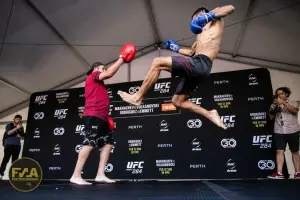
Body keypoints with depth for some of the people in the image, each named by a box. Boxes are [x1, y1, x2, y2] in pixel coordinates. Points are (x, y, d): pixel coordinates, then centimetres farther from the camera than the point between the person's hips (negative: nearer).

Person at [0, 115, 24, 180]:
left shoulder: (21, 128, 15)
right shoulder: (9, 125, 5)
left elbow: (23, 137, 18)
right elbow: (8, 133, -13)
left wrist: (20, 136, -3)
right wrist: (16, 128, -17)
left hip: (17, 145, 3)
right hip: (9, 145, -3)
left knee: (14, 160, 1)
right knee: (6, 159, -11)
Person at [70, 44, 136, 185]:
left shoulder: (98, 84, 29)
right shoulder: (92, 76, 6)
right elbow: (109, 73, -10)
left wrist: (106, 117, 17)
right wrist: (121, 59, -2)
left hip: (100, 117, 10)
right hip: (93, 116, -10)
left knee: (108, 143, 3)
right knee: (89, 143, -14)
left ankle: (100, 175, 2)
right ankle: (76, 176, -9)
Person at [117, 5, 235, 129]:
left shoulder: (215, 18, 14)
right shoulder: (201, 36, 35)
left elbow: (230, 8, -5)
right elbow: (191, 53, 42)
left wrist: (208, 16, -14)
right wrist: (175, 48, 41)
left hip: (200, 64, -10)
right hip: (198, 67, 10)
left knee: (158, 63, -16)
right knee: (177, 101, 12)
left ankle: (137, 97, -13)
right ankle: (210, 114, 8)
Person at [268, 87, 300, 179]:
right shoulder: (275, 105, 13)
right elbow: (271, 117, 10)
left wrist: (284, 103, -24)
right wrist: (272, 109, -8)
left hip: (292, 131, -1)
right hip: (279, 132, 1)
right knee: (279, 151, -8)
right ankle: (279, 173, -11)